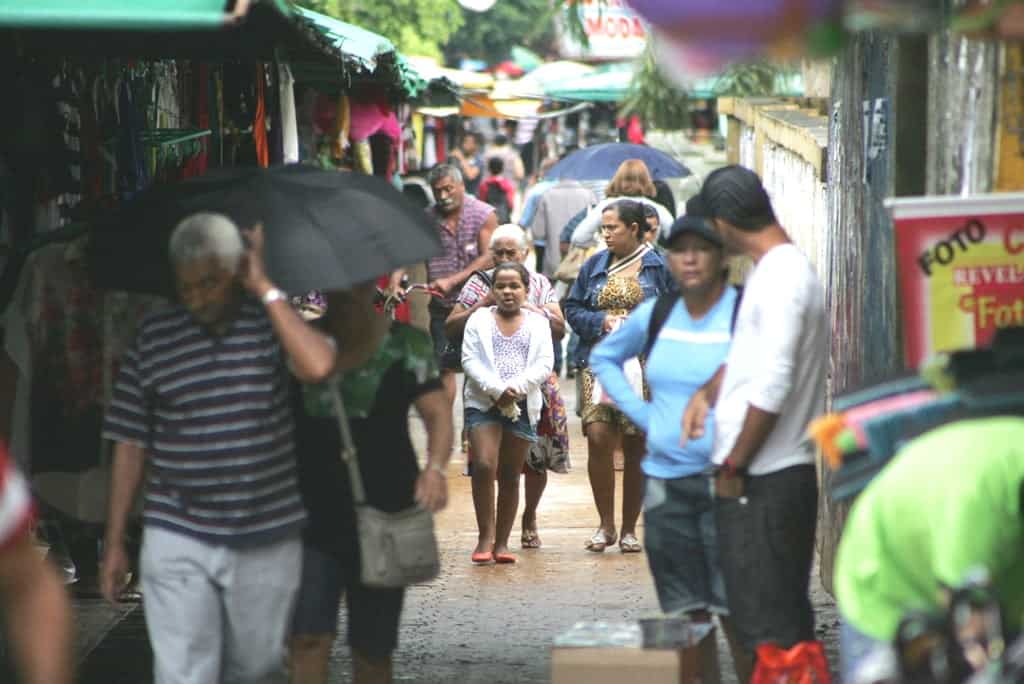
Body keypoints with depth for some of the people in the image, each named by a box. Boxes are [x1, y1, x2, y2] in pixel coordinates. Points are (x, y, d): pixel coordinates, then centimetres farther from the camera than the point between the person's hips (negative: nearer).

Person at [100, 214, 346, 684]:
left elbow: (318, 366, -26)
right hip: (177, 539, 0)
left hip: (266, 541, 0)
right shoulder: (155, 336, 2)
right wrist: (114, 542, 4)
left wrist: (266, 288, -16)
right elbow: (131, 445, 5)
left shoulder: (274, 322, -1)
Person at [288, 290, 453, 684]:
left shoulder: (405, 345, 1)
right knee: (308, 639, -12)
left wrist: (436, 467, -25)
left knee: (372, 651, 9)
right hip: (312, 515, 0)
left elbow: (437, 412, -8)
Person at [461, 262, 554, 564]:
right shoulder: (480, 319, 7)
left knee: (510, 476, 6)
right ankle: (485, 537, -10)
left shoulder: (537, 322, 11)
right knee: (484, 465, -17)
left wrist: (517, 386, -15)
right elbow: (470, 360, -2)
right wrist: (496, 389, -16)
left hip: (522, 406, 2)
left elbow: (545, 364, 2)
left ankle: (501, 543, 11)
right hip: (483, 403, -2)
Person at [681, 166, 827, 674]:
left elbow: (772, 389, -23)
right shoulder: (782, 268, 14)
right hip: (784, 473, 10)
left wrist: (734, 465, -15)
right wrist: (707, 393, 12)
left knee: (766, 626, -5)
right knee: (786, 617, 17)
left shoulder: (780, 279, -18)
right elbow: (748, 348, 29)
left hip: (762, 480, -10)